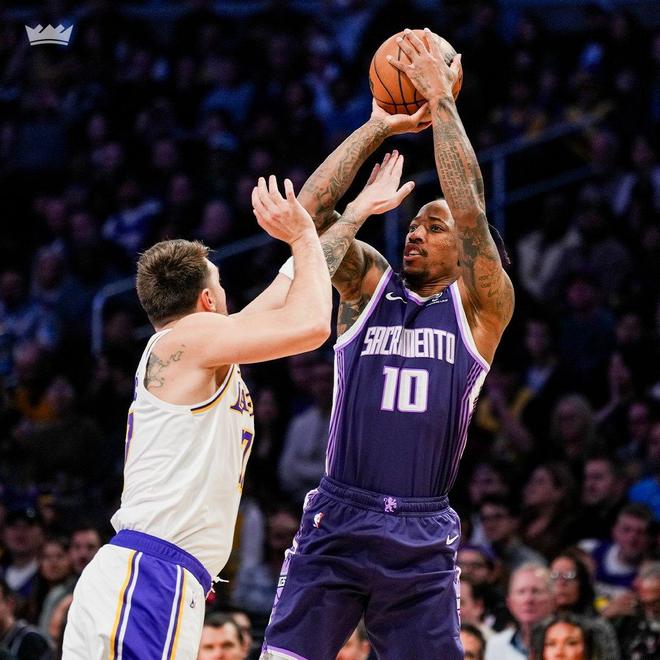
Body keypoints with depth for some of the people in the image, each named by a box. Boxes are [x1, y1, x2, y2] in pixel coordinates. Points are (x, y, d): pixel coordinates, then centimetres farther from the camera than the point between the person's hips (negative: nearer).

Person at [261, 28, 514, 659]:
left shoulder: (479, 308, 5)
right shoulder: (369, 285, 11)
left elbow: (470, 210, -8)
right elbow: (310, 210, 0)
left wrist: (441, 102, -6)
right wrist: (378, 128, 0)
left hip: (422, 536, -1)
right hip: (338, 519, 1)